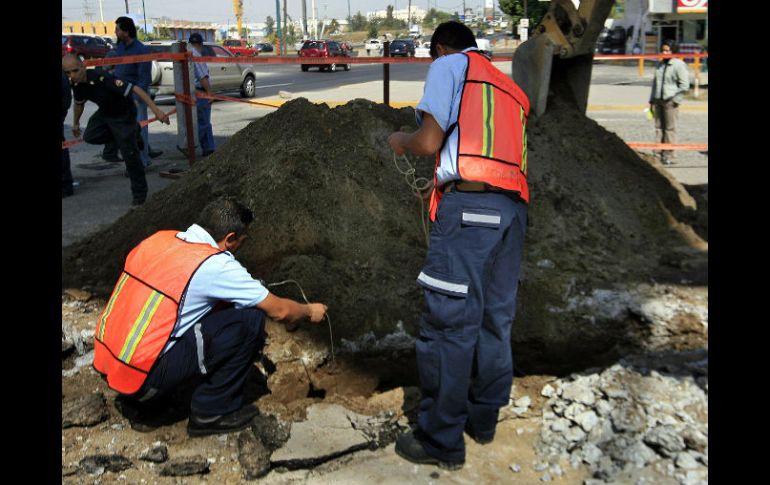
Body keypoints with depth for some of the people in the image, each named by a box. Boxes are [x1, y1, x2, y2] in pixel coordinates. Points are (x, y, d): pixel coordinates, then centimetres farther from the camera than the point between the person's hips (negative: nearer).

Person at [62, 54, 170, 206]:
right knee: (90, 137, -8)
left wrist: (156, 110, -44)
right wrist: (75, 123, 25)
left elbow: (135, 89, -37)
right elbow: (79, 103, 11)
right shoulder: (75, 83, -12)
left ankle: (140, 195, 8)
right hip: (104, 113, 7)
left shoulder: (102, 78, -34)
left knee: (130, 155, -7)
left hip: (123, 114, -7)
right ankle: (133, 131, 13)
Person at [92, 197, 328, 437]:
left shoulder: (159, 239, 7)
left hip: (104, 362, 8)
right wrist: (310, 311, 16)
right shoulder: (216, 265, -15)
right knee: (249, 321, -8)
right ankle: (211, 412, 7)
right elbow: (279, 311, -5)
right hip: (143, 377, -8)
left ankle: (138, 404, 22)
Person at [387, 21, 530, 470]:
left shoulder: (448, 65, 9)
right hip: (514, 207, 8)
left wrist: (402, 141, 18)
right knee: (495, 319, 14)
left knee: (449, 322, -2)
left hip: (469, 205, -8)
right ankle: (483, 418, 28)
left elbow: (430, 142, -4)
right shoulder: (510, 87, 29)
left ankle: (442, 441, 6)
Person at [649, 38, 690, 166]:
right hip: (658, 100, 6)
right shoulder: (659, 64, 14)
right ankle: (659, 153, 12)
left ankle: (668, 156, 0)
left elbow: (684, 85, -8)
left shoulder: (679, 64, -6)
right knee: (659, 127, 7)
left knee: (670, 128, -3)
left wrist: (675, 100, -12)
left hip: (670, 101, -6)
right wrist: (652, 100, 17)